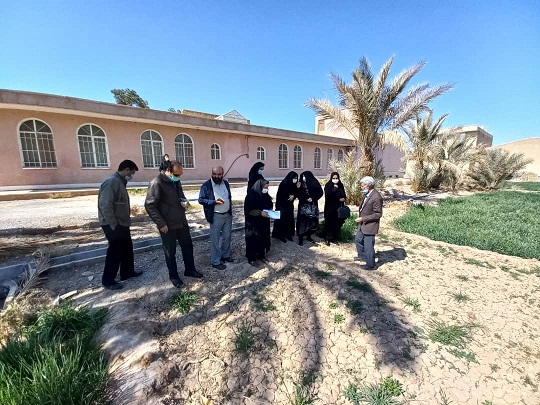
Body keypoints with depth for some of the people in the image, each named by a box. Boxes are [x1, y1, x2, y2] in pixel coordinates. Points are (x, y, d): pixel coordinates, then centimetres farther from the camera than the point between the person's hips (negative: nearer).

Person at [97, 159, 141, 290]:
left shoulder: (120, 182, 11)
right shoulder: (112, 182, -21)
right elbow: (105, 205, -26)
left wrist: (124, 222, 16)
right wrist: (113, 225, -21)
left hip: (122, 224, 10)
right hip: (113, 225, -10)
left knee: (127, 248, 18)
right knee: (115, 252, 2)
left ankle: (127, 272, 33)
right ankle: (108, 281, 18)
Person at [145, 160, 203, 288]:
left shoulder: (176, 181, 6)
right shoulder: (157, 183, -18)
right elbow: (149, 205, -18)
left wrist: (184, 201, -2)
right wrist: (161, 223, -19)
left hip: (181, 222, 7)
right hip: (168, 225, -7)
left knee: (188, 246, 16)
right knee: (170, 252, 10)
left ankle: (190, 270, 35)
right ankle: (173, 276, 29)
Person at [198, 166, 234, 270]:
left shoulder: (226, 183, 6)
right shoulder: (206, 185, -12)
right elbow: (201, 200, -13)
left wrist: (230, 206, 11)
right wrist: (214, 202, -25)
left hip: (228, 214, 6)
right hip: (216, 216, -6)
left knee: (227, 237, 17)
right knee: (215, 239, 4)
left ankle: (225, 255, 35)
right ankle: (216, 262, 17)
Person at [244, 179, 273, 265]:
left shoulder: (265, 195, 2)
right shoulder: (251, 195, -19)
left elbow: (269, 205, 15)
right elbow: (248, 210, -20)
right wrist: (260, 213, -26)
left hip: (264, 222, 7)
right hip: (253, 223, -7)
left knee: (263, 238, 15)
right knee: (253, 239, 4)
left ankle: (262, 255, 33)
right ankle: (251, 258, 21)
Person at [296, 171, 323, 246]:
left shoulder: (315, 183, -2)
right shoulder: (301, 184, 1)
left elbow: (320, 193, -3)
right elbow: (298, 194, 1)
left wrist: (313, 198, -14)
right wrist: (298, 188, -15)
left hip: (313, 206, 1)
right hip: (303, 206, -1)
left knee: (312, 221, 6)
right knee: (302, 221, -5)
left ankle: (309, 236, 23)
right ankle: (300, 238, 3)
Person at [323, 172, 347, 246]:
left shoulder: (340, 185, 8)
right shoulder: (328, 185, -5)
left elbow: (344, 195, 12)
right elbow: (327, 195, -17)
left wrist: (343, 198, -9)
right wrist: (334, 189, -22)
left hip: (338, 207, 4)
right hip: (330, 207, -4)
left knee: (337, 223, 6)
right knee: (329, 223, -1)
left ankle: (334, 238, 19)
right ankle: (327, 239, 9)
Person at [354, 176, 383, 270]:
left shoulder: (376, 197, -26)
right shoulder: (367, 194, 2)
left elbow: (378, 214, -23)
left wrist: (363, 219, -23)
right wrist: (361, 217, 5)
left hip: (370, 226, -9)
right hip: (363, 224, 10)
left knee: (368, 246, 5)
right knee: (358, 239, 26)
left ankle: (370, 265, 24)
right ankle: (361, 255, 48)